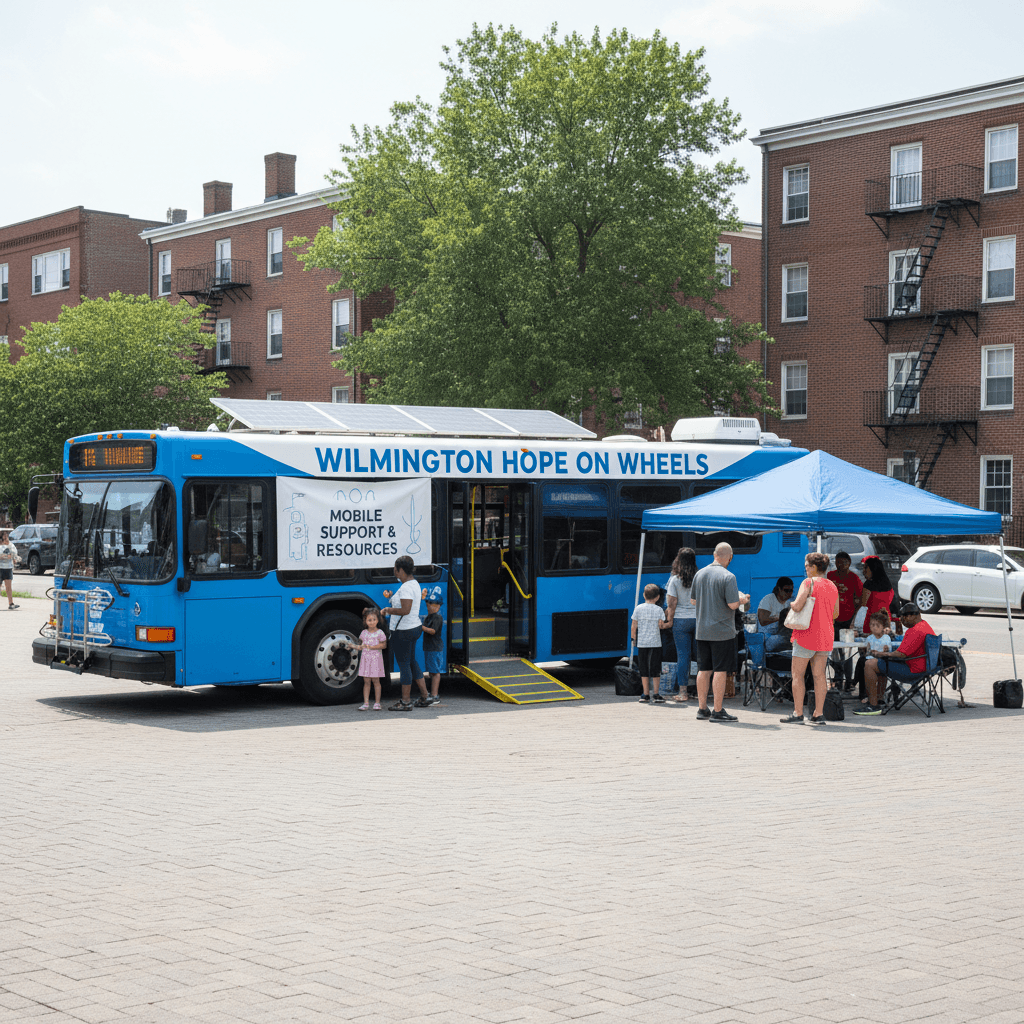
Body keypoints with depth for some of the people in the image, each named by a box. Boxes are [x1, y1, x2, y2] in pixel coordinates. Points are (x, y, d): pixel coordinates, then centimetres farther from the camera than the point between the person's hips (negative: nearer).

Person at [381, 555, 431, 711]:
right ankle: (425, 697, 23)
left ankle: (406, 702, 6)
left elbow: (405, 610, -29)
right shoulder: (414, 583, 11)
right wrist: (391, 598, 17)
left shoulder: (406, 587, -22)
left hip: (403, 632, -10)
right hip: (414, 628, 10)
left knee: (404, 664, -1)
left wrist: (388, 610, -16)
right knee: (412, 662, 19)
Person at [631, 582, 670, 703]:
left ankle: (646, 694, 8)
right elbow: (661, 625, -6)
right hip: (655, 642, -1)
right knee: (655, 669, 4)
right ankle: (655, 694, 5)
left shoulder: (638, 609, 1)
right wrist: (668, 624, 14)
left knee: (644, 670, 7)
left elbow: (634, 626, 2)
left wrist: (633, 638, 15)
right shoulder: (659, 610, -3)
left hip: (642, 643, 2)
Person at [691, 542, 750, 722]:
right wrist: (742, 599, 3)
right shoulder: (728, 577, -13)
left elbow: (693, 601, 13)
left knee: (704, 670, 11)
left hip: (702, 631, 6)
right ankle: (717, 712, -1)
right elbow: (733, 604, -17)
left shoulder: (700, 574, 6)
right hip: (722, 631, -6)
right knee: (720, 670, -2)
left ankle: (702, 708, 17)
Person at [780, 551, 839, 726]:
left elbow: (797, 606, -21)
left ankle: (798, 713, -2)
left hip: (807, 634, -7)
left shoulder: (808, 583, -11)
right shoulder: (832, 586, 10)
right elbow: (835, 613, 17)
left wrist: (792, 604, 0)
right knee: (819, 675, 7)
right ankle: (818, 714, 5)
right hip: (825, 636, 7)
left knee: (798, 674, 0)